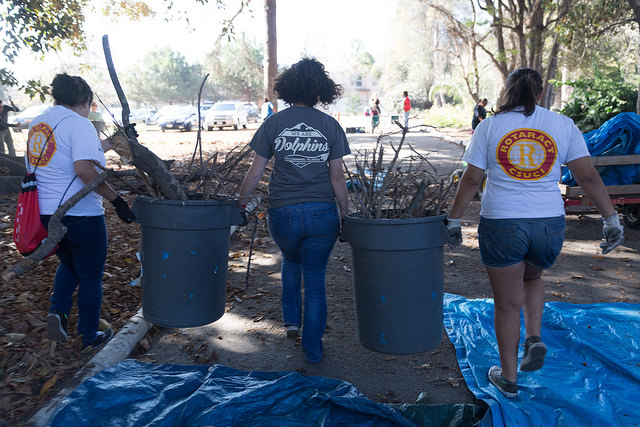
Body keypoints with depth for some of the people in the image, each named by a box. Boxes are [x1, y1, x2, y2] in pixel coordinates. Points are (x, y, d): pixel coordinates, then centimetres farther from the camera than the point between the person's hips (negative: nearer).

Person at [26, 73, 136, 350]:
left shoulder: (36, 125, 12)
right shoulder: (78, 124, -14)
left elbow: (31, 169, 19)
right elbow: (84, 168, -28)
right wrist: (116, 199, -25)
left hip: (44, 213, 8)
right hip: (79, 214, -7)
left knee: (69, 264, 29)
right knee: (90, 276, 10)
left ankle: (58, 310, 9)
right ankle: (90, 337, 21)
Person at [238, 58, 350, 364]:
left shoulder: (273, 124, -1)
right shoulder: (331, 126, 0)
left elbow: (255, 172, 0)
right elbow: (337, 176, -2)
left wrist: (240, 201, 15)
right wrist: (345, 213, 7)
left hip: (283, 213, 0)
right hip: (323, 213, 0)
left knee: (291, 261, 31)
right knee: (315, 278, 12)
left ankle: (292, 320, 27)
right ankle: (313, 349, 18)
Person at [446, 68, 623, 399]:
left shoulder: (489, 126, 0)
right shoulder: (563, 125, 4)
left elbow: (471, 179, -1)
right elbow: (588, 176, -1)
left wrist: (454, 219, 7)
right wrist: (611, 219, 4)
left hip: (501, 225, -2)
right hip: (550, 224, 2)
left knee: (507, 304, 10)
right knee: (532, 277, 32)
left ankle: (508, 379, 23)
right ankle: (534, 338, 14)